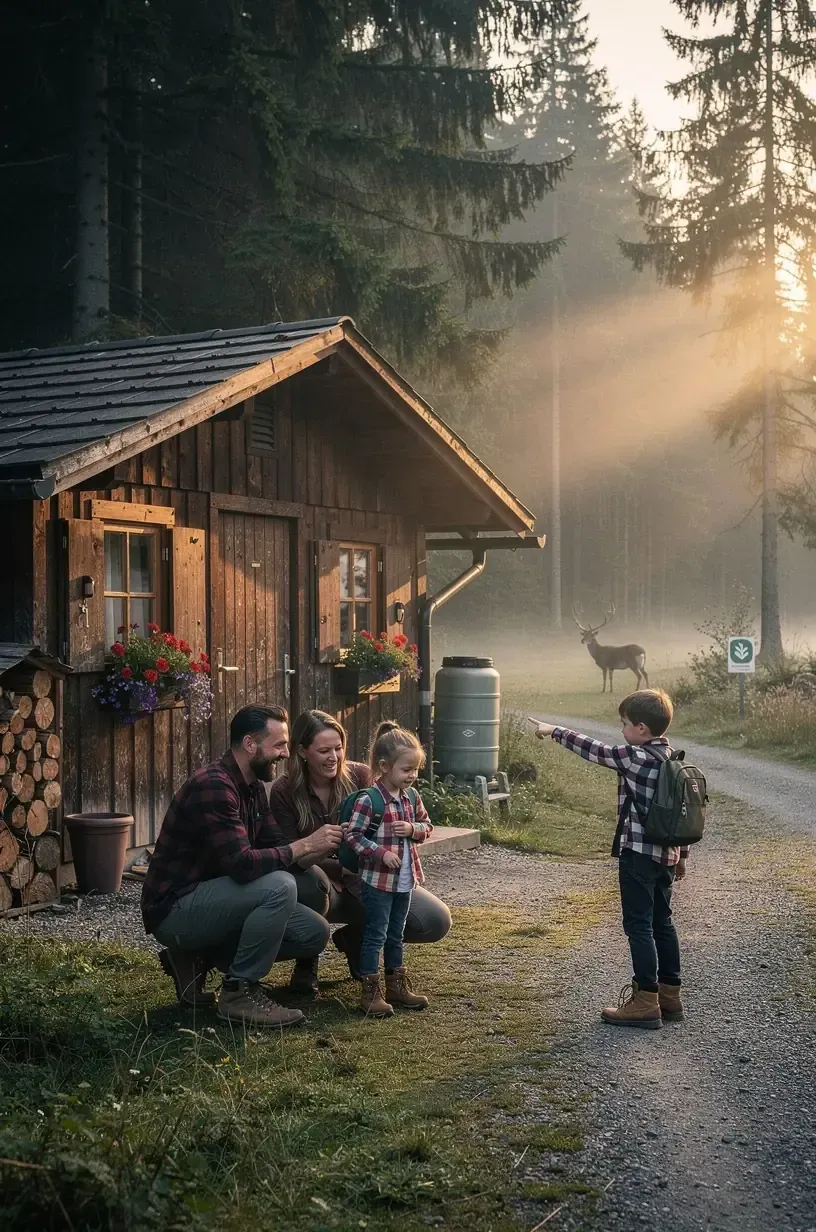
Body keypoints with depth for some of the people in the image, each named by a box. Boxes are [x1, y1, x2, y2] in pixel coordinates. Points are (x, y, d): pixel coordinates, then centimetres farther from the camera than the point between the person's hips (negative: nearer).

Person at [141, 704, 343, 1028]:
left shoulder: (254, 788, 9)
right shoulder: (213, 785, -23)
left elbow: (272, 850, 8)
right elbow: (242, 864, -30)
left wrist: (325, 846, -6)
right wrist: (304, 846, -23)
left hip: (207, 898, 10)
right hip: (174, 909, -10)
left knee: (314, 934, 1)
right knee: (279, 886, -29)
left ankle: (199, 957, 8)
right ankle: (239, 993, -14)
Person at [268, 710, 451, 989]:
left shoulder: (360, 777, -11)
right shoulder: (284, 792, -15)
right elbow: (292, 858, -18)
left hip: (363, 882, 3)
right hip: (323, 888, -2)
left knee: (436, 921, -17)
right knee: (309, 880, -40)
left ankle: (356, 938, 10)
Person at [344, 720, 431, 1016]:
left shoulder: (412, 797, 3)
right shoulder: (369, 800, -18)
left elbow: (427, 825, 14)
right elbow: (352, 835, -17)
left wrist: (413, 829, -8)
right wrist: (382, 853, -24)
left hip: (404, 881, 7)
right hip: (377, 880, -7)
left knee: (396, 935, 18)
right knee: (375, 935, -1)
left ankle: (396, 985, 29)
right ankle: (370, 991, 6)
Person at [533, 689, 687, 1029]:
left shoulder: (636, 758, -17)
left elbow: (594, 750, -8)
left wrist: (553, 731, 5)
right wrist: (681, 854, 22)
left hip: (638, 854, -9)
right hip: (665, 855, 9)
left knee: (638, 925, -4)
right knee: (662, 922, 15)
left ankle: (645, 1001, -1)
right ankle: (669, 995, 21)